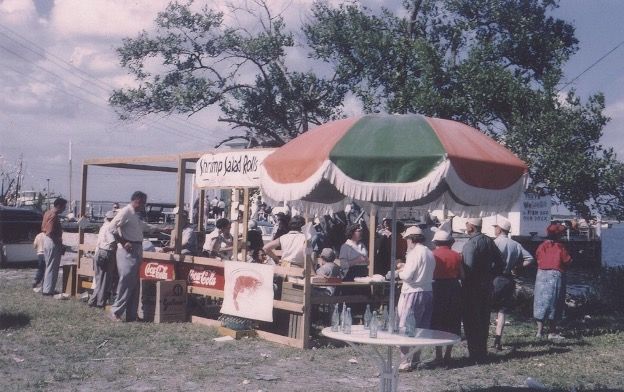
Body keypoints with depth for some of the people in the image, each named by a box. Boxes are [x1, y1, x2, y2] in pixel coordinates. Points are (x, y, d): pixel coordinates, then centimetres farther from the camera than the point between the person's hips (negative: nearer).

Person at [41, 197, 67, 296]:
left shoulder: (48, 213, 11)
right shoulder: (54, 216, -19)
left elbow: (43, 228, 17)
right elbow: (51, 233, -24)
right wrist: (60, 245, -17)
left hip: (46, 240, 10)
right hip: (52, 243, -10)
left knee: (48, 266, 18)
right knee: (52, 268, -2)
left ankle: (45, 288, 24)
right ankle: (48, 290, 2)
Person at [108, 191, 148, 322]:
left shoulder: (136, 215, 16)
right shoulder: (125, 212, -11)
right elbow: (111, 227, -20)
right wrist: (123, 243, -18)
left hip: (137, 251, 9)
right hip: (127, 251, -9)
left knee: (134, 284, 10)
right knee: (125, 282, -9)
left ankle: (131, 315, 15)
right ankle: (115, 312, -1)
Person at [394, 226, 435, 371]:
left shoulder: (414, 253, -14)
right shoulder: (430, 253, 11)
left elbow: (407, 276, -18)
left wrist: (399, 272, 2)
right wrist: (405, 266, 18)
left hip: (413, 293, -8)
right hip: (428, 292, 8)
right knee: (420, 328, 14)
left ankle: (406, 362, -2)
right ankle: (415, 359, 20)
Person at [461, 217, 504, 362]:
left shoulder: (471, 244, -18)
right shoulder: (489, 241, 6)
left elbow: (469, 268, -23)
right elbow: (499, 263, 9)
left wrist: (463, 281, -9)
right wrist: (490, 277, 15)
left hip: (472, 288, -8)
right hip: (486, 286, 8)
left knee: (471, 322, -1)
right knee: (484, 320, 16)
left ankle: (475, 354, 1)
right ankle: (483, 352, 25)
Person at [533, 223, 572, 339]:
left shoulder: (541, 246, 2)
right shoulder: (560, 247, -9)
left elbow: (537, 258, 5)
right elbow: (568, 261, -6)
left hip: (541, 276, 4)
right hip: (556, 276, -4)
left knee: (541, 303, 9)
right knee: (553, 304, 4)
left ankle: (539, 331, 11)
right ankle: (552, 332, 6)